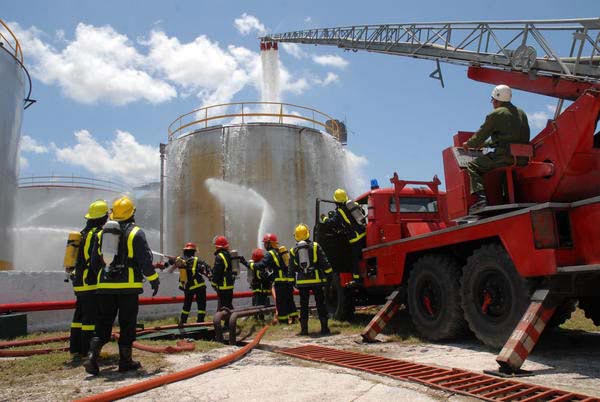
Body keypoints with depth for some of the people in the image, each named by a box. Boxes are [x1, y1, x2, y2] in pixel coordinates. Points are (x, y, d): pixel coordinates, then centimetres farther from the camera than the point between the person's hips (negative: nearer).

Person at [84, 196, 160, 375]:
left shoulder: (102, 233, 12)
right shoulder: (135, 232, -4)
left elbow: (94, 261, 16)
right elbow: (145, 260, -8)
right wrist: (154, 280, 2)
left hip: (105, 285, 5)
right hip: (128, 286, -4)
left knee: (103, 323, 11)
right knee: (127, 324, 5)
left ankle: (92, 356, -3)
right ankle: (125, 361, 10)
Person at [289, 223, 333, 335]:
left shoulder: (293, 251, 6)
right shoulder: (315, 246, 0)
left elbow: (291, 269, 9)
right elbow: (324, 263, -3)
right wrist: (329, 275, 5)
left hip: (302, 281, 1)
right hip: (316, 279, -1)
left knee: (303, 305, 9)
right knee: (320, 303, 5)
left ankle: (304, 329, 8)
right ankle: (324, 328, 4)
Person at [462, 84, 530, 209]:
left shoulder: (496, 114, -2)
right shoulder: (521, 113, 24)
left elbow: (481, 135, 1)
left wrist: (469, 144, 21)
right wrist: (486, 143, 34)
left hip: (505, 156, -9)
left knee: (473, 166, -2)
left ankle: (481, 197, -21)